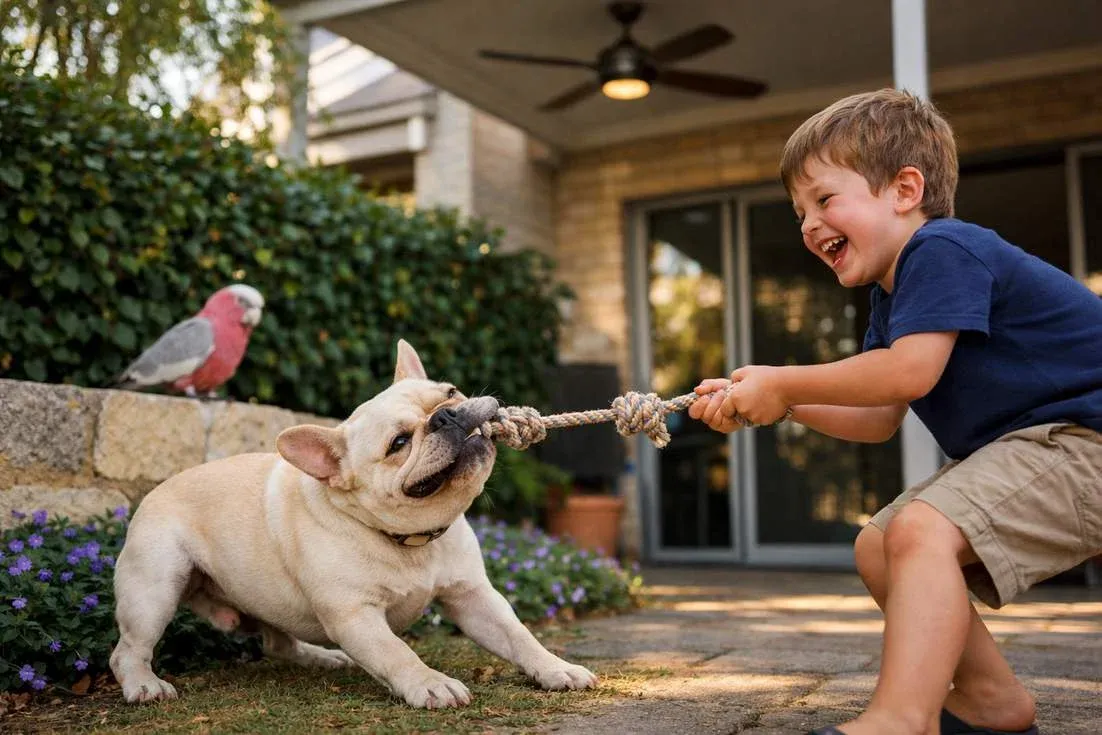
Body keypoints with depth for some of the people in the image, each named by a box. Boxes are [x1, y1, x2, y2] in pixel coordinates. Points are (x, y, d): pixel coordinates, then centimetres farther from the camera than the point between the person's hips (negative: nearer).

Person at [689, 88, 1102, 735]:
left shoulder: (942, 249, -16)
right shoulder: (892, 297, 15)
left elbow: (909, 372, -29)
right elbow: (878, 421, 12)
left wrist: (783, 383, -18)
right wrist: (782, 403, -2)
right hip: (1023, 446, 11)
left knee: (920, 530, -31)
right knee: (877, 549, 10)